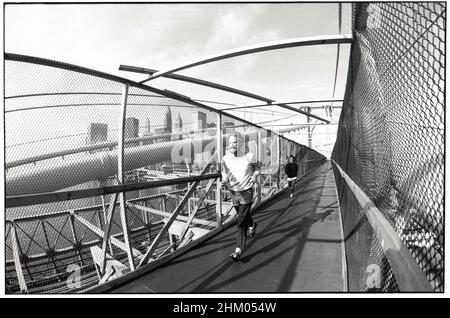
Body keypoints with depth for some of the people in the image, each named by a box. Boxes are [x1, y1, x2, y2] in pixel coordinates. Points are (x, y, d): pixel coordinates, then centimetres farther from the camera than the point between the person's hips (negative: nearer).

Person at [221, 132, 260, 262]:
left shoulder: (249, 156, -13)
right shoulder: (225, 159, -8)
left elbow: (256, 169, 3)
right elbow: (225, 175, 1)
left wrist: (254, 176, -18)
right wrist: (224, 181, -21)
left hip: (246, 192, -4)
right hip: (233, 193, 4)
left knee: (241, 220, -9)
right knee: (244, 216, 23)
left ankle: (239, 249, 1)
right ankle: (252, 225, 57)